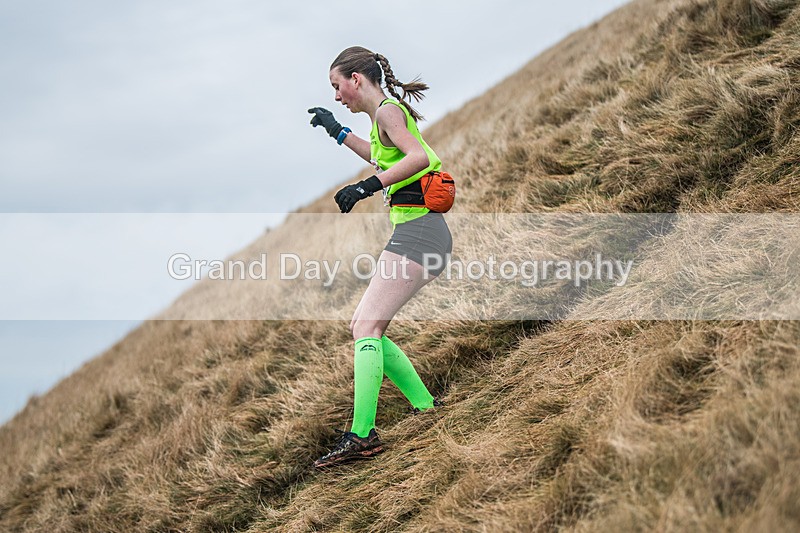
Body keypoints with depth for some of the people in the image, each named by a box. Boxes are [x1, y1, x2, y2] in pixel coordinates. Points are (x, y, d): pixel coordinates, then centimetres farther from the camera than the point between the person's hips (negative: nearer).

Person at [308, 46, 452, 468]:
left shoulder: (387, 110, -7)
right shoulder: (387, 112, 20)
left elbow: (419, 156, -25)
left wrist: (368, 185, -28)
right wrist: (338, 132, 45)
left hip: (417, 232, -10)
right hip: (416, 233, 10)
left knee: (366, 327, -16)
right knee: (363, 327, 10)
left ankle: (362, 435, -20)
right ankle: (426, 408, 13)